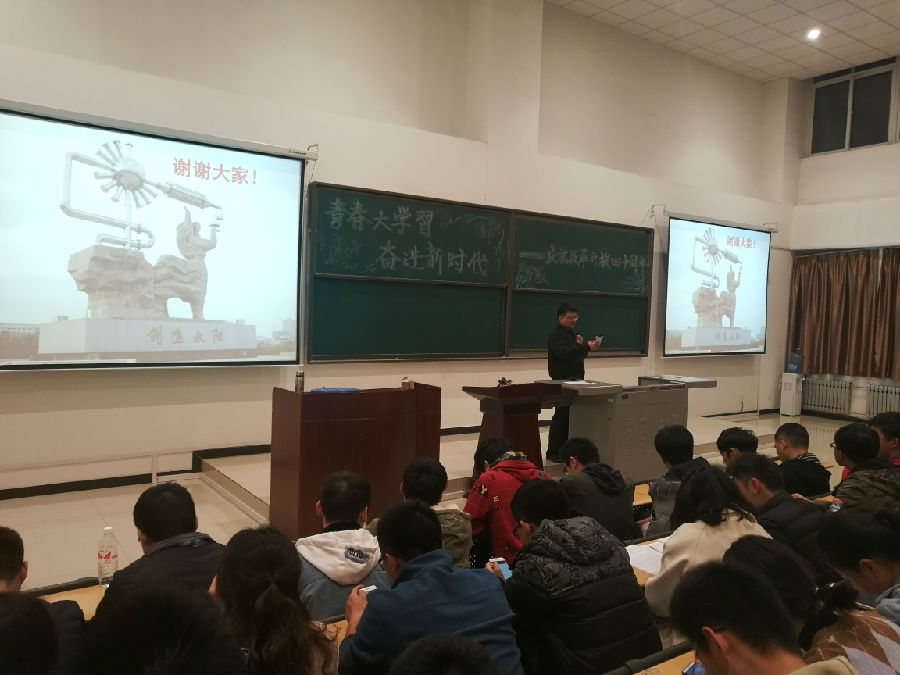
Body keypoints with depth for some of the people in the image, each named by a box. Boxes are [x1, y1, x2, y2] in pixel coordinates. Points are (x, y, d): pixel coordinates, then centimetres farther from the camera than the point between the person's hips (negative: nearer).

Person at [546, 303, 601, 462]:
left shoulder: (572, 333, 19)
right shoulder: (556, 335, -11)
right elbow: (565, 353, -27)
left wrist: (581, 345, 2)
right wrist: (586, 347, -34)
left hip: (575, 379, 9)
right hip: (562, 381, -9)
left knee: (571, 416, 9)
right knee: (561, 416, -7)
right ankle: (553, 452, -1)